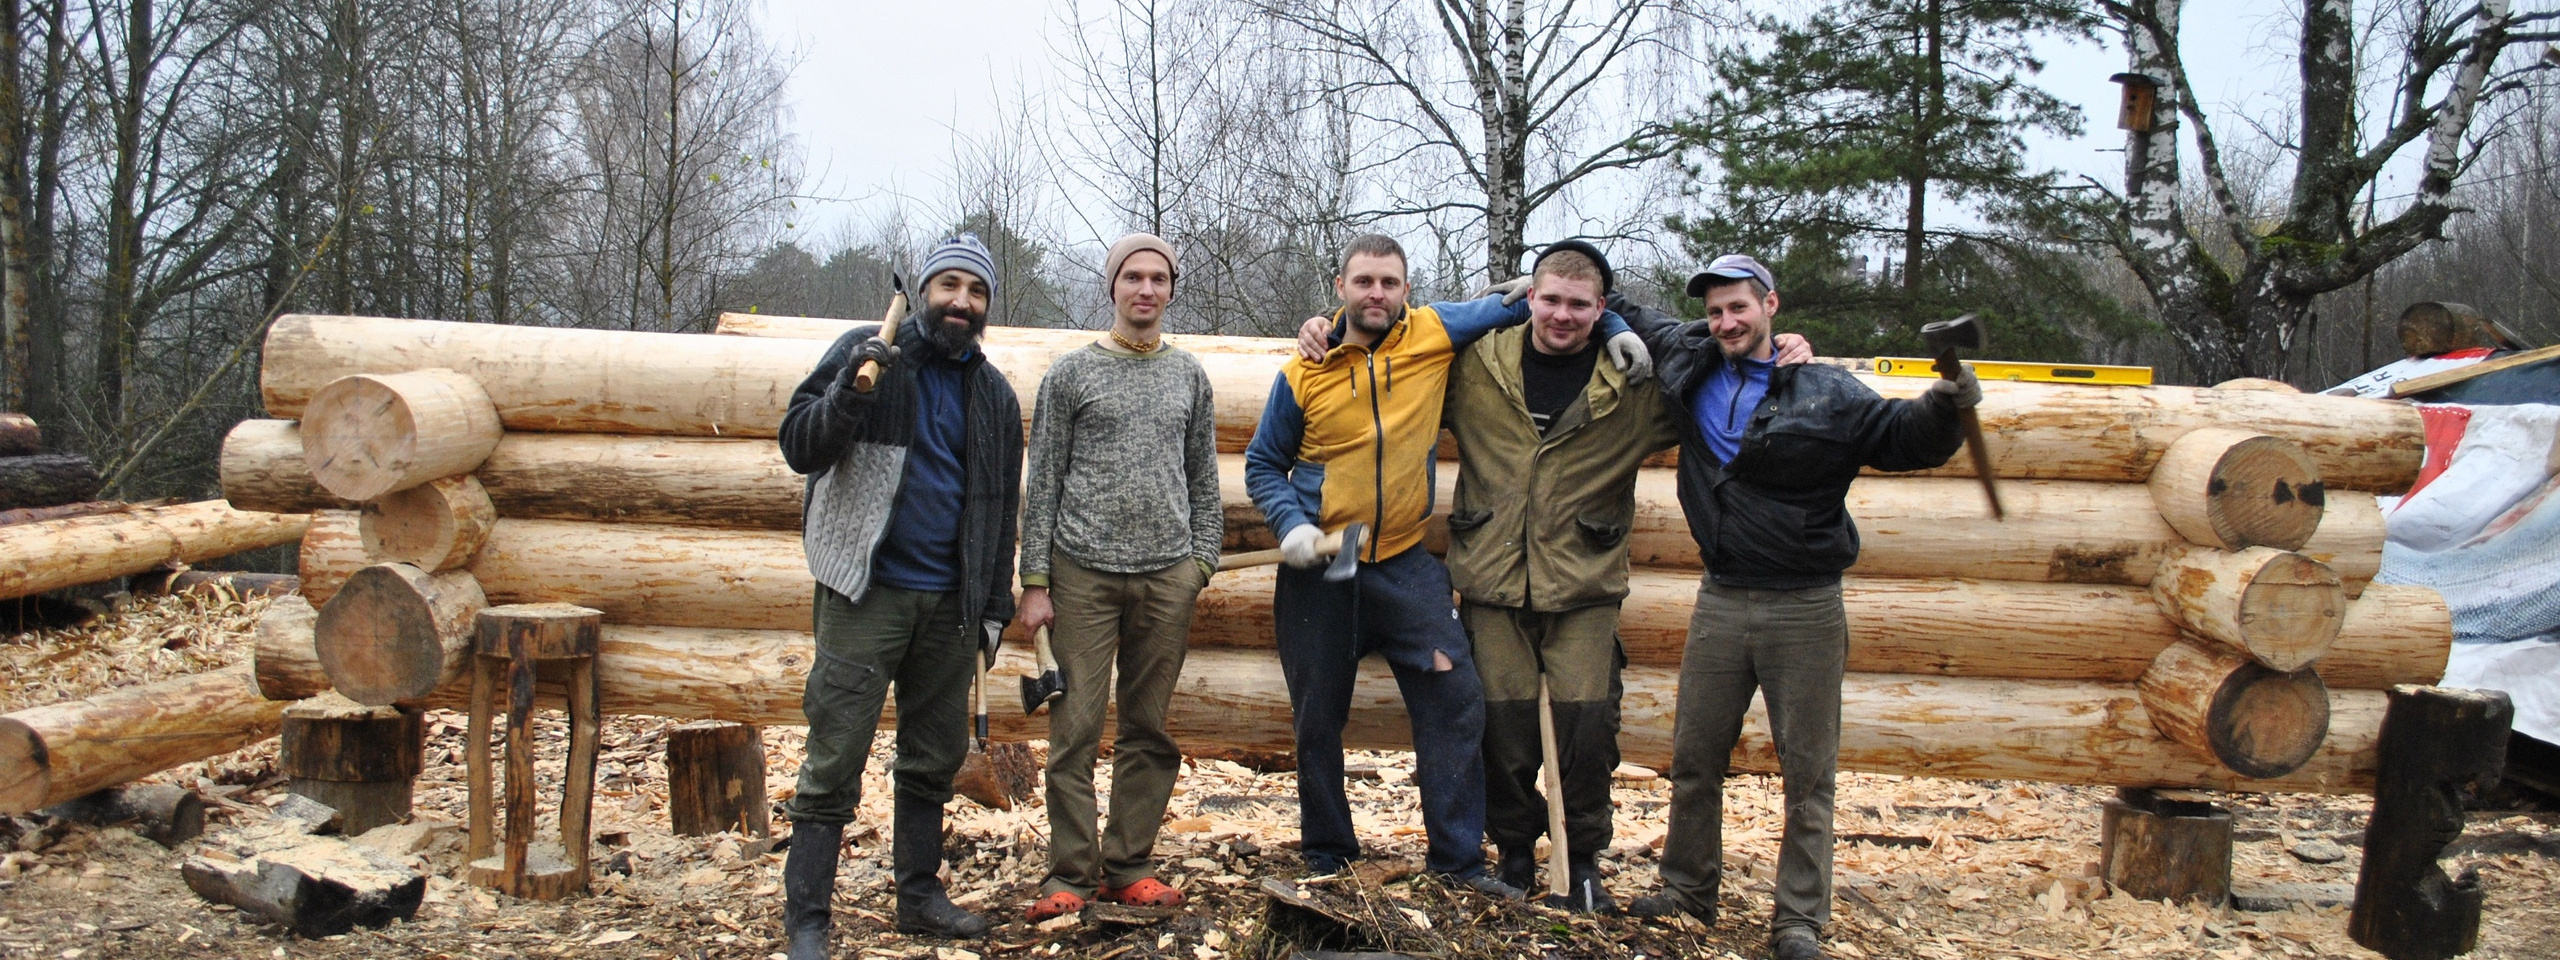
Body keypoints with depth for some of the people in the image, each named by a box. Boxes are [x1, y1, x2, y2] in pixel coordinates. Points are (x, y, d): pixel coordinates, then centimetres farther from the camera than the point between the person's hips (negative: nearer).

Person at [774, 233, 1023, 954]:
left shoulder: (994, 395, 13)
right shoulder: (868, 353, -1)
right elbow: (799, 447, -7)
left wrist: (994, 610, 13)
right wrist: (848, 392, -25)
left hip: (949, 603, 5)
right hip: (868, 594, -5)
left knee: (937, 757, 13)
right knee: (835, 761, -6)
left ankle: (920, 895, 27)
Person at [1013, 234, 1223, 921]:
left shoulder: (1190, 376, 14)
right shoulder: (1072, 373, 6)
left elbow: (1204, 480, 16)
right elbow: (1043, 482, 4)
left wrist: (1202, 561, 6)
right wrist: (1035, 580, -2)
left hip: (1167, 576, 2)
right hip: (1084, 573, -2)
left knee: (1148, 730, 5)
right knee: (1076, 728, -4)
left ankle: (1128, 867, 15)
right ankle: (1070, 875, 5)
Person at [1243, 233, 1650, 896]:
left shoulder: (1434, 333, -2)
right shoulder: (1302, 374, -4)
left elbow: (1517, 301, 10)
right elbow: (1263, 465, 6)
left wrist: (1611, 325, 2)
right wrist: (1290, 523, -12)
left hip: (1404, 562, 1)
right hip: (1318, 569, 0)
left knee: (1455, 697, -7)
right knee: (1318, 717, 8)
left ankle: (1457, 855, 6)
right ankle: (1326, 856, 26)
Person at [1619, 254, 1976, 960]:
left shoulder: (1827, 392, -4)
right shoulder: (1691, 367, 7)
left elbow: (1904, 438, -5)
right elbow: (1636, 319, 24)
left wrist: (1945, 407, -23)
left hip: (1805, 608, -3)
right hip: (1720, 602, 4)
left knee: (1808, 770, 2)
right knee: (1694, 756, 13)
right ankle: (1688, 889, 29)